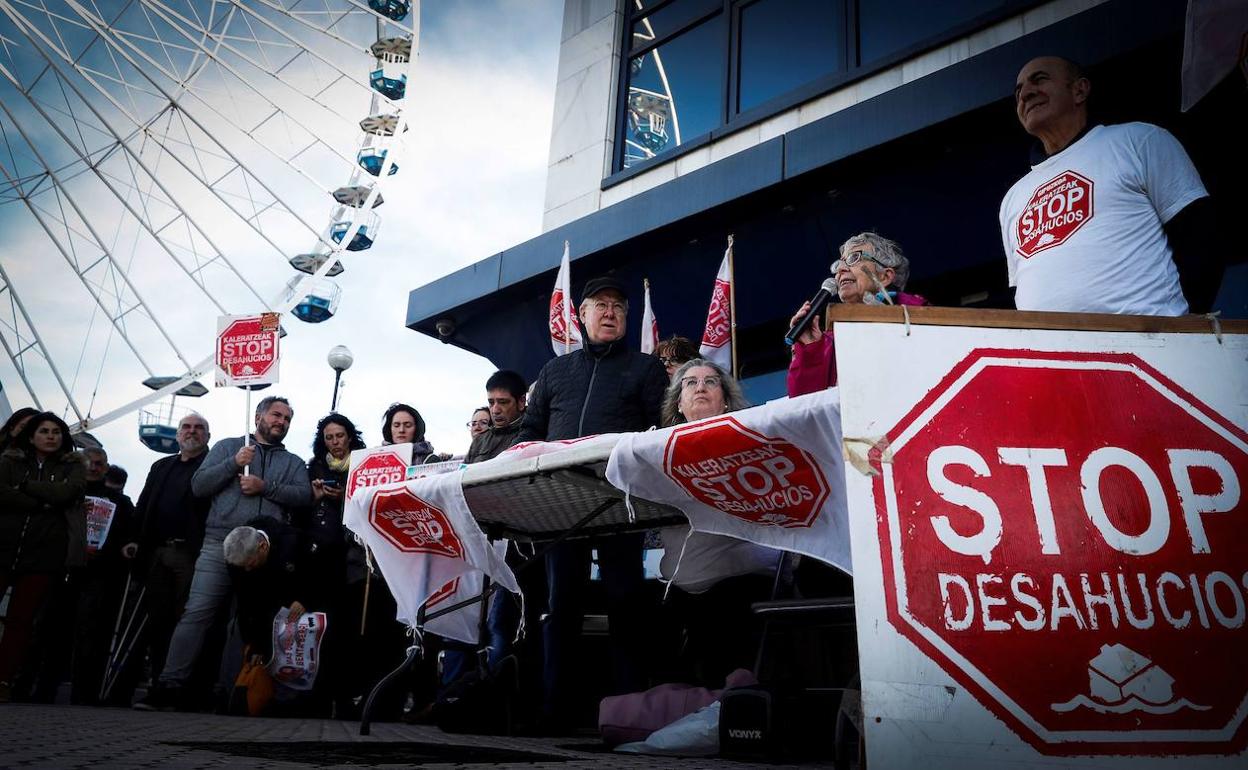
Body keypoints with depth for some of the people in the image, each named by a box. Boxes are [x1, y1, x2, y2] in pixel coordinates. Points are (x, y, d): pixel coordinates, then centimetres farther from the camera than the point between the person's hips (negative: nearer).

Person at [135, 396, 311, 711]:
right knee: (197, 613, -8)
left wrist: (265, 487, -11)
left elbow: (304, 496, 1)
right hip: (220, 544, -1)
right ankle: (170, 685, -5)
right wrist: (234, 464, -6)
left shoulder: (294, 463, 19)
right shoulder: (228, 447, 16)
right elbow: (198, 485, 7)